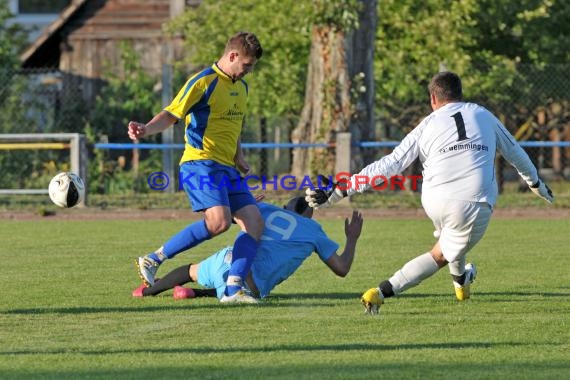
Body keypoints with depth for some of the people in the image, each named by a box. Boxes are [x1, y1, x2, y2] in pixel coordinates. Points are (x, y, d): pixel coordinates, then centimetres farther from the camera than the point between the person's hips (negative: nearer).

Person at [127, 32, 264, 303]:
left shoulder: (241, 87, 19)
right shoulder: (203, 82, -8)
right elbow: (171, 114, -13)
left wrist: (238, 158, 22)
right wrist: (147, 129, -31)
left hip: (226, 168, 9)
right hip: (199, 162, -9)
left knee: (255, 222, -5)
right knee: (219, 220, -27)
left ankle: (233, 289, -4)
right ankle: (152, 260, -14)